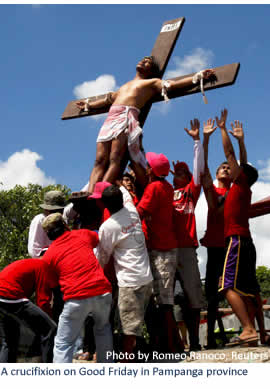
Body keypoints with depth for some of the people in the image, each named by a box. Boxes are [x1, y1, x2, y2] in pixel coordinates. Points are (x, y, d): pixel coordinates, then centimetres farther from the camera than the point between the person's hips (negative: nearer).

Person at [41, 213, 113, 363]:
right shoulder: (83, 234, 13)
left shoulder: (49, 255, 9)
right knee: (103, 328, 29)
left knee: (63, 343, 8)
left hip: (76, 299, -3)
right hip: (102, 292, 3)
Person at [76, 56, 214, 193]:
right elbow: (108, 99, 49)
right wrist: (89, 105, 59)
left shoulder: (152, 82, 21)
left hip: (128, 116, -5)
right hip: (110, 119, 5)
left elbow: (174, 84, 10)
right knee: (100, 161, -13)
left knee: (115, 159, -22)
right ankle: (90, 195, -25)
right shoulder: (125, 85, 37)